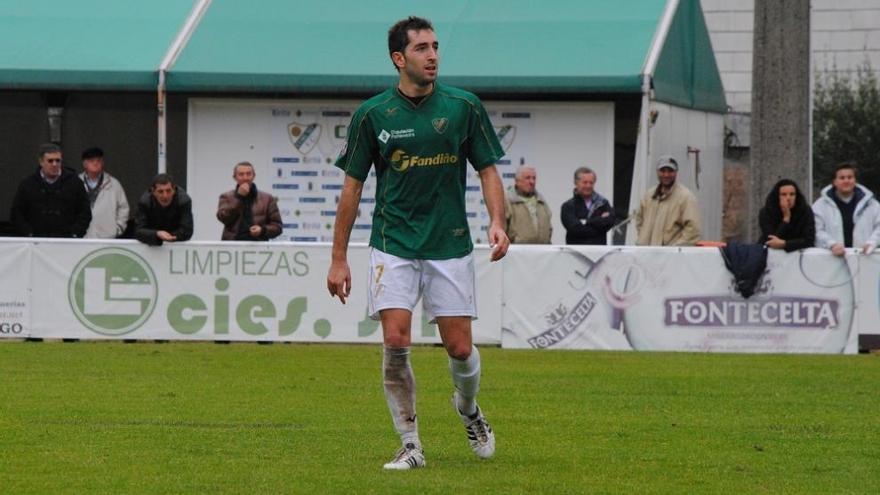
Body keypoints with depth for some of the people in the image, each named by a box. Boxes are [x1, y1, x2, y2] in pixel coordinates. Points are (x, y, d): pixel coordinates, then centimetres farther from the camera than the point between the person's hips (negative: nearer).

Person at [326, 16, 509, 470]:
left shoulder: (464, 107, -1)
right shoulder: (373, 115, -2)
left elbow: (487, 170, 5)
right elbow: (352, 186, 4)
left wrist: (497, 222, -13)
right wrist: (338, 258, 3)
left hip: (450, 246, 1)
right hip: (393, 246, -1)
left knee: (459, 348, 0)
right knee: (396, 341, -12)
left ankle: (468, 409, 34)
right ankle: (410, 445, 0)